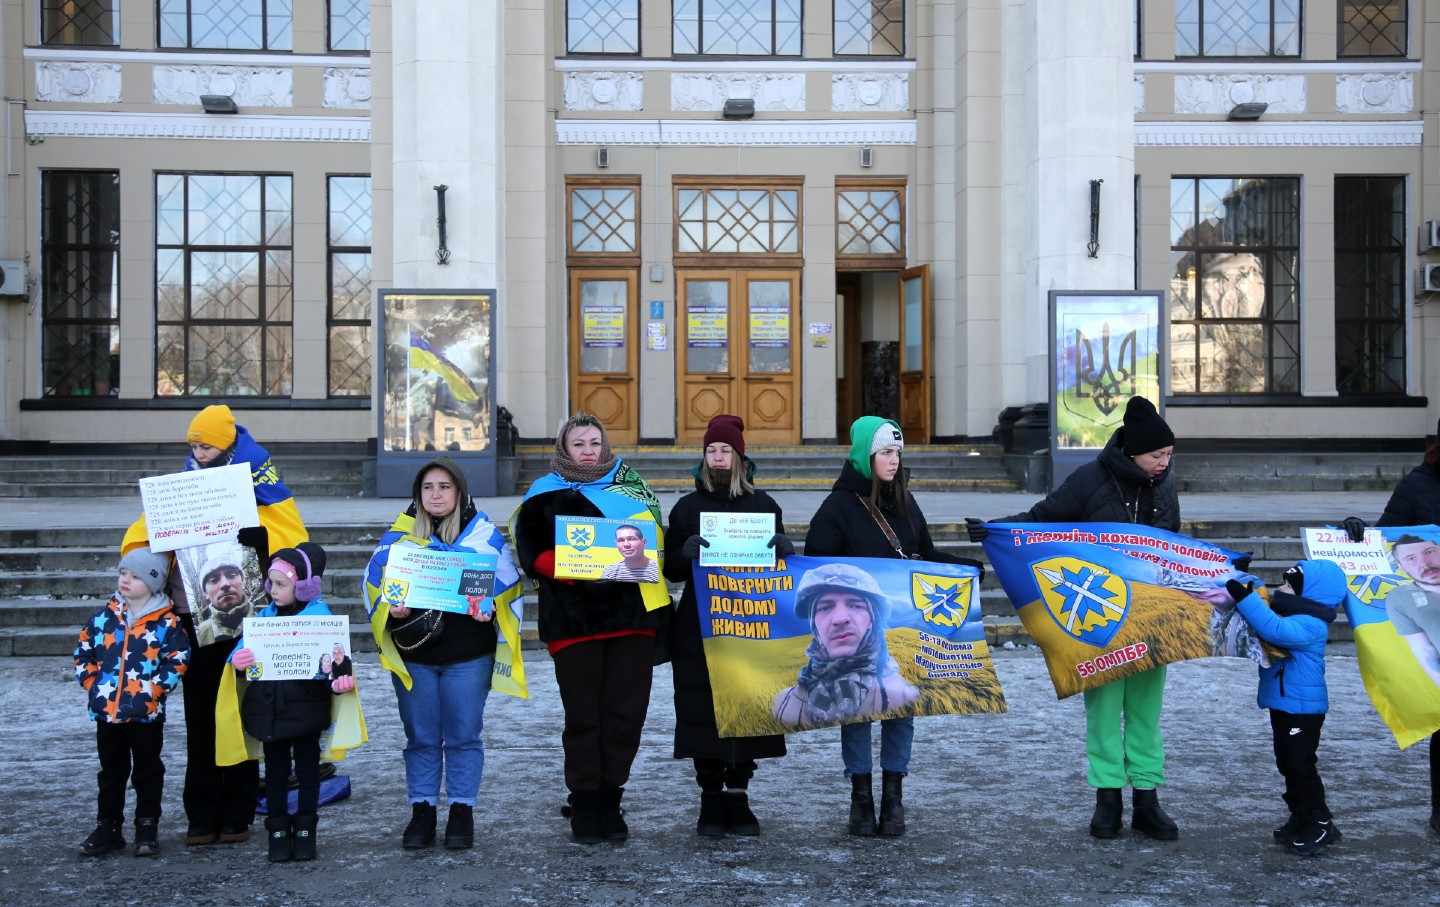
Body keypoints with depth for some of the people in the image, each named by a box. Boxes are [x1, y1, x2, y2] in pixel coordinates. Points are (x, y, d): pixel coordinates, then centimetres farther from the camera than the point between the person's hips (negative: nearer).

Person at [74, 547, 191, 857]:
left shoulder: (166, 622, -7)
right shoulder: (104, 617, 3)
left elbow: (178, 660, -7)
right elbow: (83, 653, 9)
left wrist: (155, 689, -14)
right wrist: (91, 684, -1)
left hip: (147, 713, -3)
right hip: (106, 710, 3)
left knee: (147, 771, 8)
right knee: (111, 771, 14)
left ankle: (147, 828, 17)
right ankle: (107, 827, 23)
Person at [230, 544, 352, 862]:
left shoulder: (320, 616, -8)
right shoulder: (265, 615, 4)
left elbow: (332, 658, -10)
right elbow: (243, 644, 1)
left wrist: (338, 683, -28)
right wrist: (237, 659, -22)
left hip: (306, 707, -3)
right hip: (269, 707, 3)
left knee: (307, 767, 9)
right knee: (276, 769, 11)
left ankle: (305, 830, 20)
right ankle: (277, 830, 20)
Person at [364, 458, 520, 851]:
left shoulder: (483, 533, 3)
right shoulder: (399, 534, 8)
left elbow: (506, 582, 2)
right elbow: (374, 582, 8)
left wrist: (487, 608, -16)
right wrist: (391, 609, -11)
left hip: (467, 655, -2)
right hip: (413, 652, 2)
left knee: (464, 736, 3)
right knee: (420, 737, 8)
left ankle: (462, 811, 13)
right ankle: (422, 812, 17)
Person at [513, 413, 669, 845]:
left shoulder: (629, 486, 17)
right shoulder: (544, 497, 8)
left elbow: (655, 538, 18)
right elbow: (533, 554, 0)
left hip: (631, 616, 3)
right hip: (574, 621, -2)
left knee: (626, 712, 1)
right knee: (584, 716, -1)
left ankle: (609, 803, 12)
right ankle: (584, 808, 8)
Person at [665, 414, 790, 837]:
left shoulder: (763, 505, 9)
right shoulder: (687, 508, 7)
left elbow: (782, 565, 11)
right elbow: (671, 569, 3)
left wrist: (784, 549, -12)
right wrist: (686, 551, -18)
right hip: (699, 630, -1)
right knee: (702, 714, -4)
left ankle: (738, 798, 12)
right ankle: (710, 800, 5)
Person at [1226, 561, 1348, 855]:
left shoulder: (1310, 625, -23)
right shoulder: (1292, 617, 9)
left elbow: (1275, 629, -40)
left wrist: (1245, 598, -41)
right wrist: (1246, 591, 5)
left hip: (1302, 707, -11)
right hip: (1284, 705, 11)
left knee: (1300, 765, -6)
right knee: (1288, 764, 17)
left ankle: (1320, 823, 2)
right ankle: (1301, 819, 27)